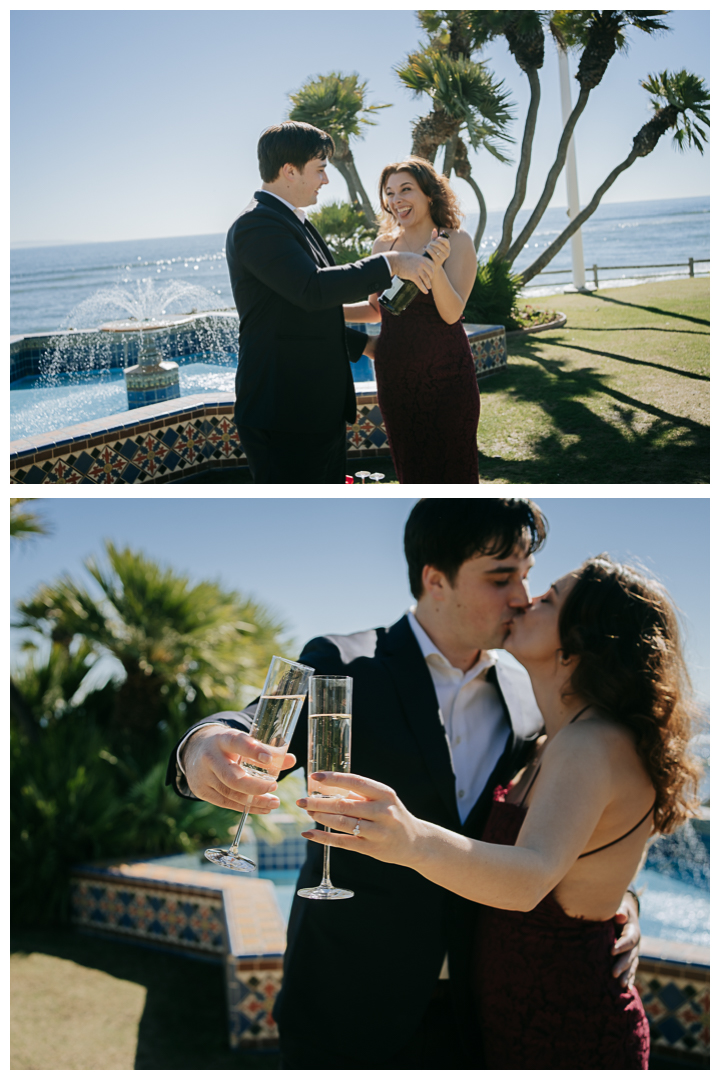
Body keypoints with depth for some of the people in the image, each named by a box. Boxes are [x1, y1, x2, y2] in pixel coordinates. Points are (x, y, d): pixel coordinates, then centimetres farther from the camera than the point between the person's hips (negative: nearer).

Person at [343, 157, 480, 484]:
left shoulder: (456, 242, -5)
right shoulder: (383, 245, 6)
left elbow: (452, 313, -16)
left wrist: (434, 267, -31)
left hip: (444, 375, -4)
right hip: (395, 377, 4)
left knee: (451, 469, 0)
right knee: (411, 471, 13)